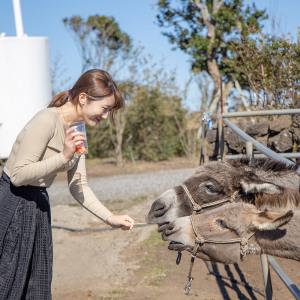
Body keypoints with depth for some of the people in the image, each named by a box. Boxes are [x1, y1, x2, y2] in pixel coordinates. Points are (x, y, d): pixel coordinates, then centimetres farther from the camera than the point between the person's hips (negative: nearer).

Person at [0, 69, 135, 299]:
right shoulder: (47, 120, -20)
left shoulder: (78, 132, 6)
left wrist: (110, 218, -1)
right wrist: (63, 157, -28)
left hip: (39, 206, 8)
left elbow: (79, 186, 7)